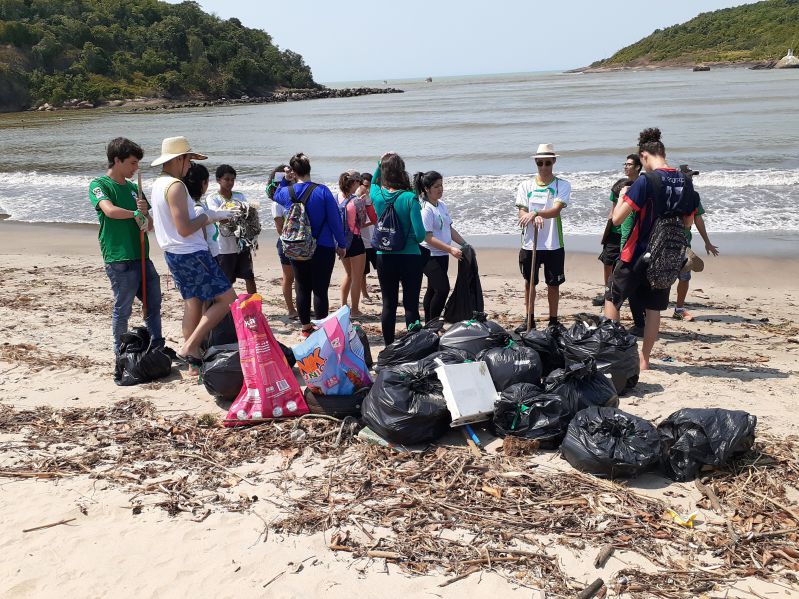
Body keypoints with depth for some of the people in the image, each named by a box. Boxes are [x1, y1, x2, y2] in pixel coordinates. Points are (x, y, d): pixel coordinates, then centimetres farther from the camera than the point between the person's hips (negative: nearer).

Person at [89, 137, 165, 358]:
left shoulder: (133, 187, 16)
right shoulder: (99, 185, -3)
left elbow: (150, 225, 17)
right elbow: (109, 210, -24)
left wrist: (145, 213, -5)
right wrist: (135, 213, -10)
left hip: (141, 256, 7)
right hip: (119, 259, -7)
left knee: (153, 303, 13)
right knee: (122, 310, 2)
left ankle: (157, 347, 26)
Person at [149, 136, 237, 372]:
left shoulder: (159, 183, 12)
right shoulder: (176, 186, -18)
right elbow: (184, 229, -23)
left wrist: (210, 217, 13)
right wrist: (208, 216, -8)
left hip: (174, 254, 10)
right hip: (190, 254, -10)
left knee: (192, 303, 14)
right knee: (227, 299, -6)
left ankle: (193, 362, 16)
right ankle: (189, 347, -7)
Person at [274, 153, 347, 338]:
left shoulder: (287, 192, -3)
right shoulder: (322, 191, -12)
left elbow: (276, 195, 25)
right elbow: (335, 220, -9)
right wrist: (341, 244, 0)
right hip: (323, 249, -3)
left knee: (302, 288, 13)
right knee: (320, 290, 1)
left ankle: (305, 327, 22)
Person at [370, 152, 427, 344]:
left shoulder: (377, 195, -3)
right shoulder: (409, 198, -14)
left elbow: (373, 183, 24)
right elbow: (421, 235, -15)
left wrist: (381, 163, 20)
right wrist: (417, 238, 6)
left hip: (385, 258, 3)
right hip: (410, 258, -3)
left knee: (388, 305, 11)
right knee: (411, 306, 4)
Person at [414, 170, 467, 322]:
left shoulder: (441, 205, 10)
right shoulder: (425, 209, -17)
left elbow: (449, 229, 18)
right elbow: (428, 237, -22)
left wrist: (465, 244, 10)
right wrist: (451, 249, -27)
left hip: (442, 255, 9)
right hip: (429, 255, -9)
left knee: (433, 290, 13)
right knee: (443, 289, -13)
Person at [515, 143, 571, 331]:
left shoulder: (562, 185, -2)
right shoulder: (526, 185, 4)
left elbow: (556, 210, -17)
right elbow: (522, 213, -4)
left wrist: (535, 212, -34)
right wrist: (533, 217, -26)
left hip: (553, 244, -2)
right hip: (529, 244, 2)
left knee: (553, 284, 7)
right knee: (529, 282, 12)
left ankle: (553, 321, 21)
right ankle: (529, 319, 27)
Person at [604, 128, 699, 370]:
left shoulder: (646, 181, -18)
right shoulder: (685, 182, 1)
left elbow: (616, 219, -19)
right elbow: (687, 223, 12)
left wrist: (622, 198, -1)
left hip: (637, 254, -5)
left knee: (612, 299, 12)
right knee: (654, 308, 12)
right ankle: (644, 360, 19)